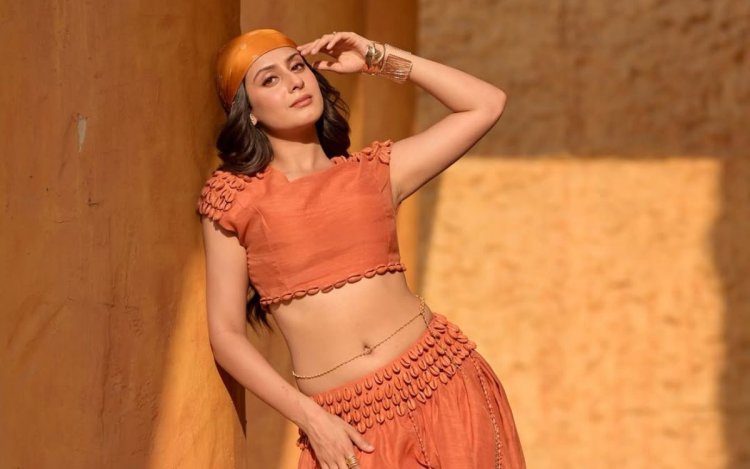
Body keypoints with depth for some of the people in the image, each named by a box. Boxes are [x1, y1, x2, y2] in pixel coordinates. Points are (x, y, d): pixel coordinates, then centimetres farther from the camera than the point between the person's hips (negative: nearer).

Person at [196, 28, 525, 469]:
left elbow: (487, 104, 11)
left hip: (441, 379, 2)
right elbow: (227, 334, 1)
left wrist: (379, 59, 10)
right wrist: (310, 418, -9)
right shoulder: (233, 197, 3)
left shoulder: (373, 172, 9)